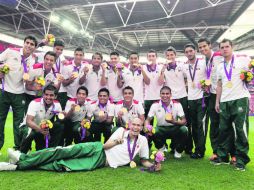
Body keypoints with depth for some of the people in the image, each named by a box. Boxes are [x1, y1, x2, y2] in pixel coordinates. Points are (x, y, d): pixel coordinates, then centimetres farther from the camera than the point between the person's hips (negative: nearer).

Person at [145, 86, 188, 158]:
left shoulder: (177, 104, -11)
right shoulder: (155, 105, -10)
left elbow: (184, 121, -15)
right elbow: (148, 120, -8)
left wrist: (174, 122, -36)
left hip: (174, 129, 0)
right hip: (161, 129, 0)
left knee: (184, 130, -31)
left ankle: (178, 151, 1)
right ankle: (161, 148, 5)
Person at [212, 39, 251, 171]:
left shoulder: (242, 60, 2)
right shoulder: (220, 67, 17)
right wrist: (217, 102, 12)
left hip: (240, 99, -4)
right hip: (224, 102, 5)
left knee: (241, 129, -3)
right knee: (224, 130, 7)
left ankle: (241, 159, 8)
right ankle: (222, 156, 18)